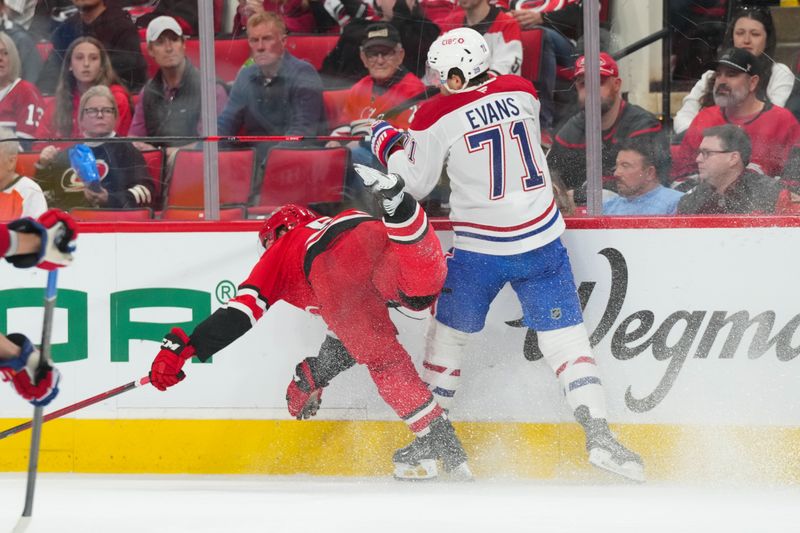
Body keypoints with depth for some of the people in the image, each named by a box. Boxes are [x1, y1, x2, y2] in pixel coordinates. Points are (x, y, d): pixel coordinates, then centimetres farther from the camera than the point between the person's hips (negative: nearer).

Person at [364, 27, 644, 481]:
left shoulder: (439, 116, -11)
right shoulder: (522, 92, 1)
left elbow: (413, 184, -1)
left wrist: (387, 143, 15)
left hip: (478, 248, -2)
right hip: (540, 240, 2)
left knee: (449, 333, 18)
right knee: (565, 337, 1)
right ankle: (598, 434, -14)